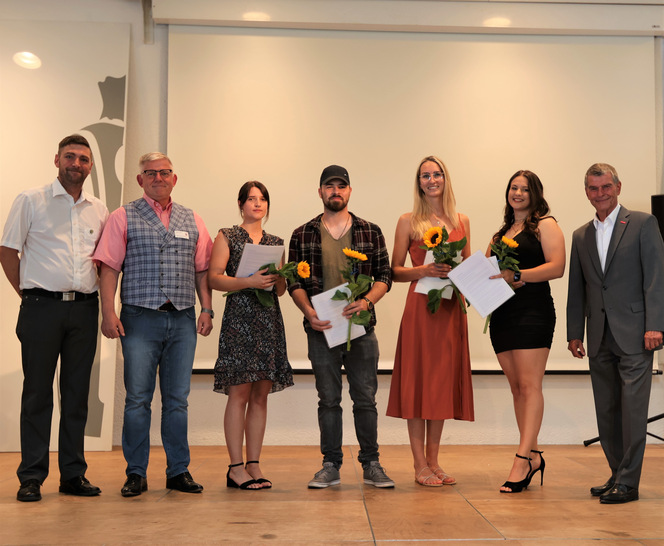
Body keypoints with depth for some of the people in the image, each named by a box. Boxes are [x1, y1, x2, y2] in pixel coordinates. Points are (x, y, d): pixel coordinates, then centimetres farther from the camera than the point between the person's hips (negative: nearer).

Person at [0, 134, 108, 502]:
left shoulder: (99, 210, 14)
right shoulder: (31, 201, 4)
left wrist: (104, 303, 10)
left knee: (77, 394, 7)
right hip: (42, 307, -3)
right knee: (38, 392, 0)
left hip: (84, 309, 3)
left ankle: (73, 475, 14)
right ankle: (31, 477, 7)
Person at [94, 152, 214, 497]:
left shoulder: (191, 221, 16)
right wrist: (108, 312, -10)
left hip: (183, 320, 3)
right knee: (137, 399, -2)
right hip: (141, 317, -3)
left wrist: (207, 308, 4)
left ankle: (178, 471, 14)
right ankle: (136, 474, 8)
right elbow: (109, 268, -1)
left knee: (177, 399, 7)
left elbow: (202, 270, 14)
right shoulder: (123, 218, 6)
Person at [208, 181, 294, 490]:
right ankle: (235, 468, -3)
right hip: (239, 317, -5)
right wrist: (248, 281, -17)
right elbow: (213, 278, -5)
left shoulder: (275, 242, 18)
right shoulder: (227, 237, 5)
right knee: (239, 393, -8)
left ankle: (254, 464, 9)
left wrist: (280, 277, -4)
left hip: (269, 320, 5)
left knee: (261, 395, 4)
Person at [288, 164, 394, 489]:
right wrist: (309, 312, -12)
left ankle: (371, 465, 15)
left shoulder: (370, 232, 7)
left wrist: (367, 301, -14)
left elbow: (384, 276, 4)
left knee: (365, 398, 4)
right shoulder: (303, 236, 6)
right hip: (322, 329, 0)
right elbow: (294, 281, 4)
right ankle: (330, 465, 15)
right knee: (328, 399, 6)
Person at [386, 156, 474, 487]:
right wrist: (423, 270, -15)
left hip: (451, 308, 4)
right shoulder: (408, 222, 3)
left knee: (443, 381, 6)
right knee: (418, 380, -3)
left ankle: (433, 462, 15)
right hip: (420, 307, -4)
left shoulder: (462, 222, 13)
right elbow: (395, 272, 1)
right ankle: (420, 465, 4)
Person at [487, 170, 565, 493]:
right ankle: (534, 457, 14)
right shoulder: (501, 233, 22)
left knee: (529, 385, -10)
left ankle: (522, 459, -13)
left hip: (533, 311, -7)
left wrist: (517, 276, -20)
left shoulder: (545, 225, 2)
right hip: (502, 312, 7)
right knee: (516, 387, 7)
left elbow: (557, 267, -11)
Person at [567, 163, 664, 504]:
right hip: (600, 340, 5)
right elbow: (577, 289, 16)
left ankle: (628, 482, 1)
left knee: (632, 408, -6)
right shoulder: (581, 236, 15)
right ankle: (618, 475, 19)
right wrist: (574, 332, 10)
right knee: (607, 412, 8)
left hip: (634, 335, -5)